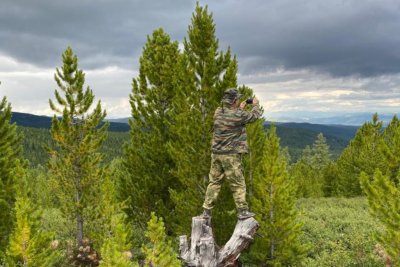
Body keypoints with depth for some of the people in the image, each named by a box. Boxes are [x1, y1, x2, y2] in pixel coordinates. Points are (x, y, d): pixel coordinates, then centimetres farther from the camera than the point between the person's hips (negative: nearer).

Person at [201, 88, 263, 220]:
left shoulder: (218, 112, 4)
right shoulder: (238, 115, -14)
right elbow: (255, 115, 2)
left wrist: (240, 109, 28)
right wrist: (256, 104, 21)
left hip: (216, 153, 6)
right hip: (231, 155, -6)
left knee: (214, 182, 12)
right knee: (238, 184, 5)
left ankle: (207, 211, 13)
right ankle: (242, 211, 11)